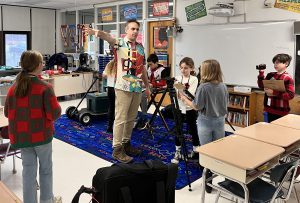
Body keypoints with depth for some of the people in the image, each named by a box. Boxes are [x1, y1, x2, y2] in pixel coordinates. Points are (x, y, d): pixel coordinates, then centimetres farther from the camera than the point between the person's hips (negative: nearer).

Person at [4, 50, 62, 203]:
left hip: (21, 136, 4)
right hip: (41, 135, -4)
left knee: (28, 170, 14)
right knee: (46, 168, 15)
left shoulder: (13, 88, -1)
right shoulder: (45, 87, -16)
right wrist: (57, 107, 3)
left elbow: (7, 113, 7)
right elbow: (55, 114, -18)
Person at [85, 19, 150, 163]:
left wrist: (147, 85, 23)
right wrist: (96, 32, -47)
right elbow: (107, 36, -25)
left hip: (137, 88, 6)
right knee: (120, 119, -3)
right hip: (123, 87, -6)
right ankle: (117, 149, 5)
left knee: (131, 119, 14)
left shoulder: (140, 47, 14)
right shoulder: (119, 43, -3)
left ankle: (126, 143, 27)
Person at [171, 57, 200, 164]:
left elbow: (190, 94, -20)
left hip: (190, 108, -3)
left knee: (193, 130, 9)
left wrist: (182, 89, -35)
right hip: (179, 107, 3)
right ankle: (177, 152, 20)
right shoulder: (177, 78, 2)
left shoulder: (194, 79, -8)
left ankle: (195, 151, 26)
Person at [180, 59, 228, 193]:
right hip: (220, 120, 5)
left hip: (205, 121, -5)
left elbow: (197, 106, -13)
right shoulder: (223, 86, 1)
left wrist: (185, 99, 1)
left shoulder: (203, 87, -17)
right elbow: (225, 104, 10)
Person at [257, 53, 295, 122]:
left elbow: (291, 95, -18)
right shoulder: (270, 75, 8)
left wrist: (274, 93, -24)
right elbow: (261, 85, 13)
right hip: (270, 109, 6)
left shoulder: (288, 78, -12)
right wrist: (261, 73, 2)